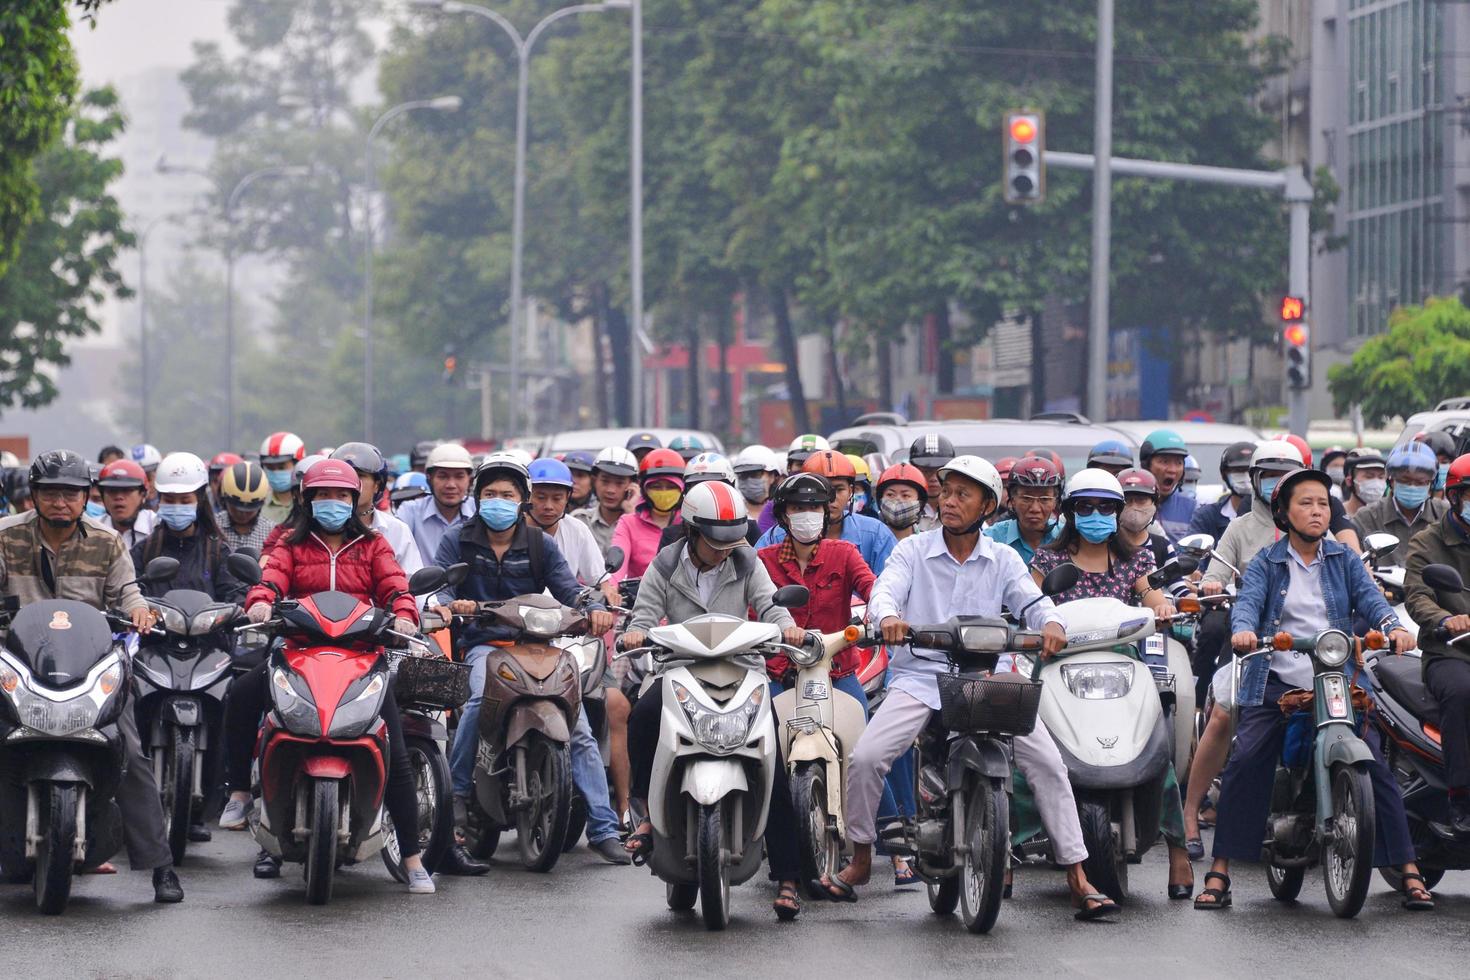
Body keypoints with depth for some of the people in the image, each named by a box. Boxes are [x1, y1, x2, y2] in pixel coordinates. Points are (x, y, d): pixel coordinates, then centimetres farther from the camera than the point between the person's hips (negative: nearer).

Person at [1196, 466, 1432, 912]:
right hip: (1277, 684, -1)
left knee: (1373, 766, -11)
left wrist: (1394, 627, -24)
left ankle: (1410, 873, -6)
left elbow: (1369, 598, -2)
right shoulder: (1266, 563, 10)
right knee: (1244, 762, -17)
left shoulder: (1344, 561, 13)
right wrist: (1243, 630, -32)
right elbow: (1248, 601, -8)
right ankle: (1219, 874, -11)